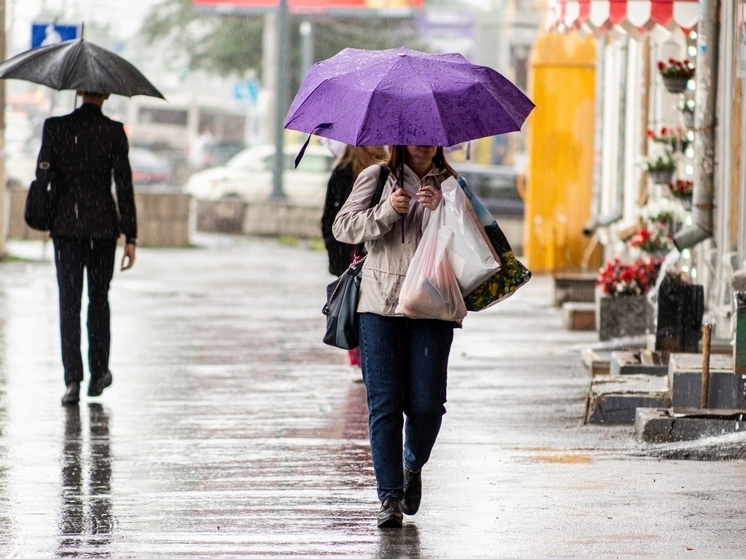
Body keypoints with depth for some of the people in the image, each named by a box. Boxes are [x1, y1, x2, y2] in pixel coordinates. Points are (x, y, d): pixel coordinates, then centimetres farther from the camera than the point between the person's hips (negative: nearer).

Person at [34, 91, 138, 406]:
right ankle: (98, 373, 23)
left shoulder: (55, 127, -3)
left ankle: (73, 380, -11)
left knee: (69, 303, 0)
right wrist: (130, 237, -2)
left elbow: (42, 176, -1)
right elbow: (124, 185, -6)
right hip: (103, 226, 0)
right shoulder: (114, 132, -6)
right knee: (99, 298, 16)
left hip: (66, 225, 0)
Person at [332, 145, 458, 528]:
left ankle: (413, 465, 28)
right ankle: (390, 496, 1)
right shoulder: (376, 178, 8)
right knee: (384, 403, -4)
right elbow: (343, 227, 1)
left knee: (426, 403, -3)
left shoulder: (451, 184, 11)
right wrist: (387, 211, -12)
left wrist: (441, 208, -13)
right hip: (381, 305, -1)